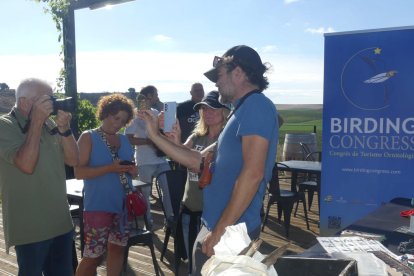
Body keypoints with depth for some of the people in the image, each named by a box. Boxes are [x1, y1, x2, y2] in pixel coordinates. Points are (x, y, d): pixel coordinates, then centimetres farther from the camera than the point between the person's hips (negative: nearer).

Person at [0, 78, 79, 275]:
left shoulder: (50, 124, 6)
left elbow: (73, 160, 2)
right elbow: (27, 165, -25)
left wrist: (64, 128, -11)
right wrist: (37, 121, -22)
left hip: (61, 222, 6)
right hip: (30, 227, -6)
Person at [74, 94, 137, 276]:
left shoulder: (124, 140, 12)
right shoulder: (88, 137, -4)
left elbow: (131, 168, 21)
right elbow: (79, 172, -13)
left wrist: (133, 171, -4)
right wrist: (110, 168, -23)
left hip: (123, 204, 6)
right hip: (98, 205, -6)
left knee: (117, 247, 14)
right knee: (93, 255, -5)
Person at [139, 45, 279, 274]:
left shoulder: (257, 105, -14)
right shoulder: (241, 112, 16)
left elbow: (252, 173, -24)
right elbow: (199, 161, 17)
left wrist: (221, 230, -22)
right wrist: (155, 135, 16)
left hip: (231, 232, -9)